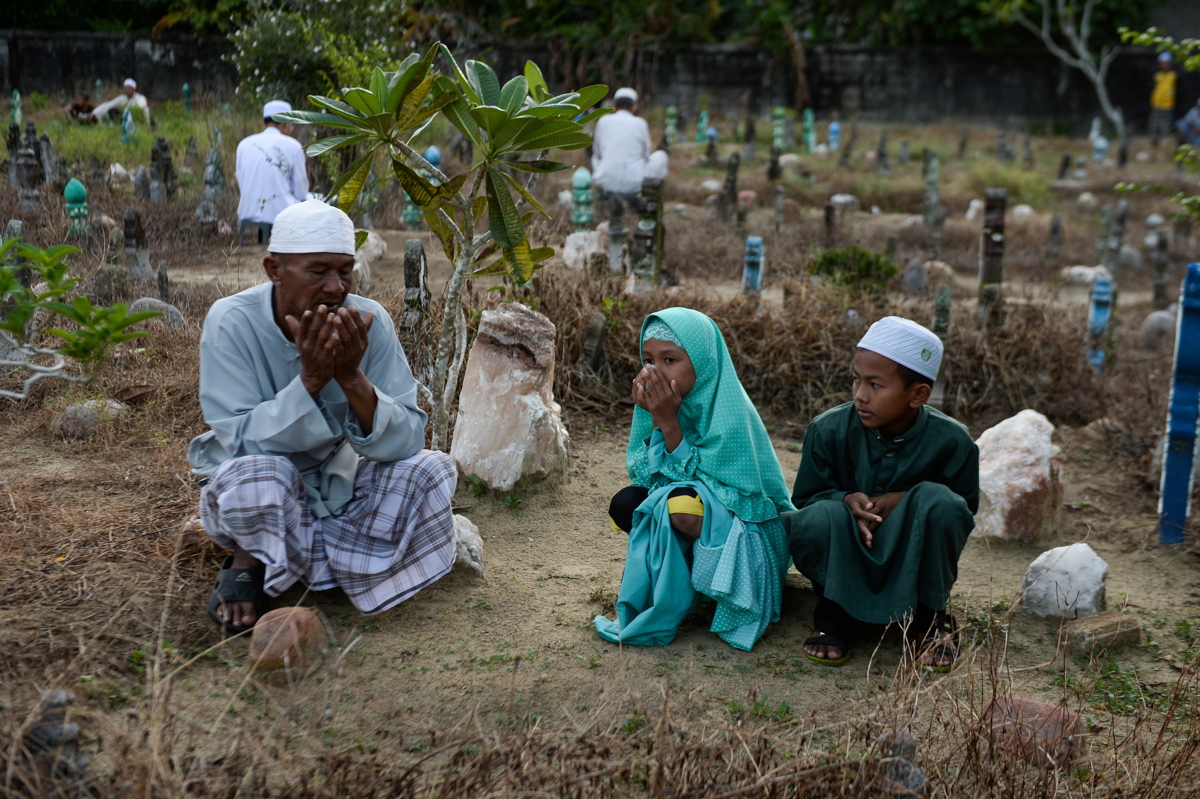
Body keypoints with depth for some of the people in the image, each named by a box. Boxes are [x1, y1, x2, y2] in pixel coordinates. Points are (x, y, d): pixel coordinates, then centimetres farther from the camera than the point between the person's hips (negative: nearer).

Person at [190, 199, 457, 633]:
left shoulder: (370, 321, -15)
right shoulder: (232, 321, -21)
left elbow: (405, 442, -20)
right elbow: (244, 441, -27)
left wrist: (352, 376, -35)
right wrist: (310, 378, -38)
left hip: (339, 489, 3)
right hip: (255, 501, -2)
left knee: (431, 470, -20)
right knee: (257, 472, -36)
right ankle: (249, 562, -3)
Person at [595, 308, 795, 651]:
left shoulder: (729, 413, -25)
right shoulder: (657, 399, -6)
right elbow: (644, 476, -7)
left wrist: (669, 422, -29)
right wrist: (653, 419, -21)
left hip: (747, 533, -7)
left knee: (681, 504, -34)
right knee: (624, 504, -14)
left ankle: (658, 617, -15)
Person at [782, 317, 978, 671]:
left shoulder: (951, 441, -14)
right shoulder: (828, 430, -13)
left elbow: (965, 510, -3)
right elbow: (806, 497, -2)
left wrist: (905, 500, -23)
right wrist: (847, 500, -26)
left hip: (913, 560, 1)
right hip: (845, 561, 0)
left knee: (937, 501, -30)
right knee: (819, 519, -34)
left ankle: (930, 616, -5)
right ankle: (834, 614, -3)